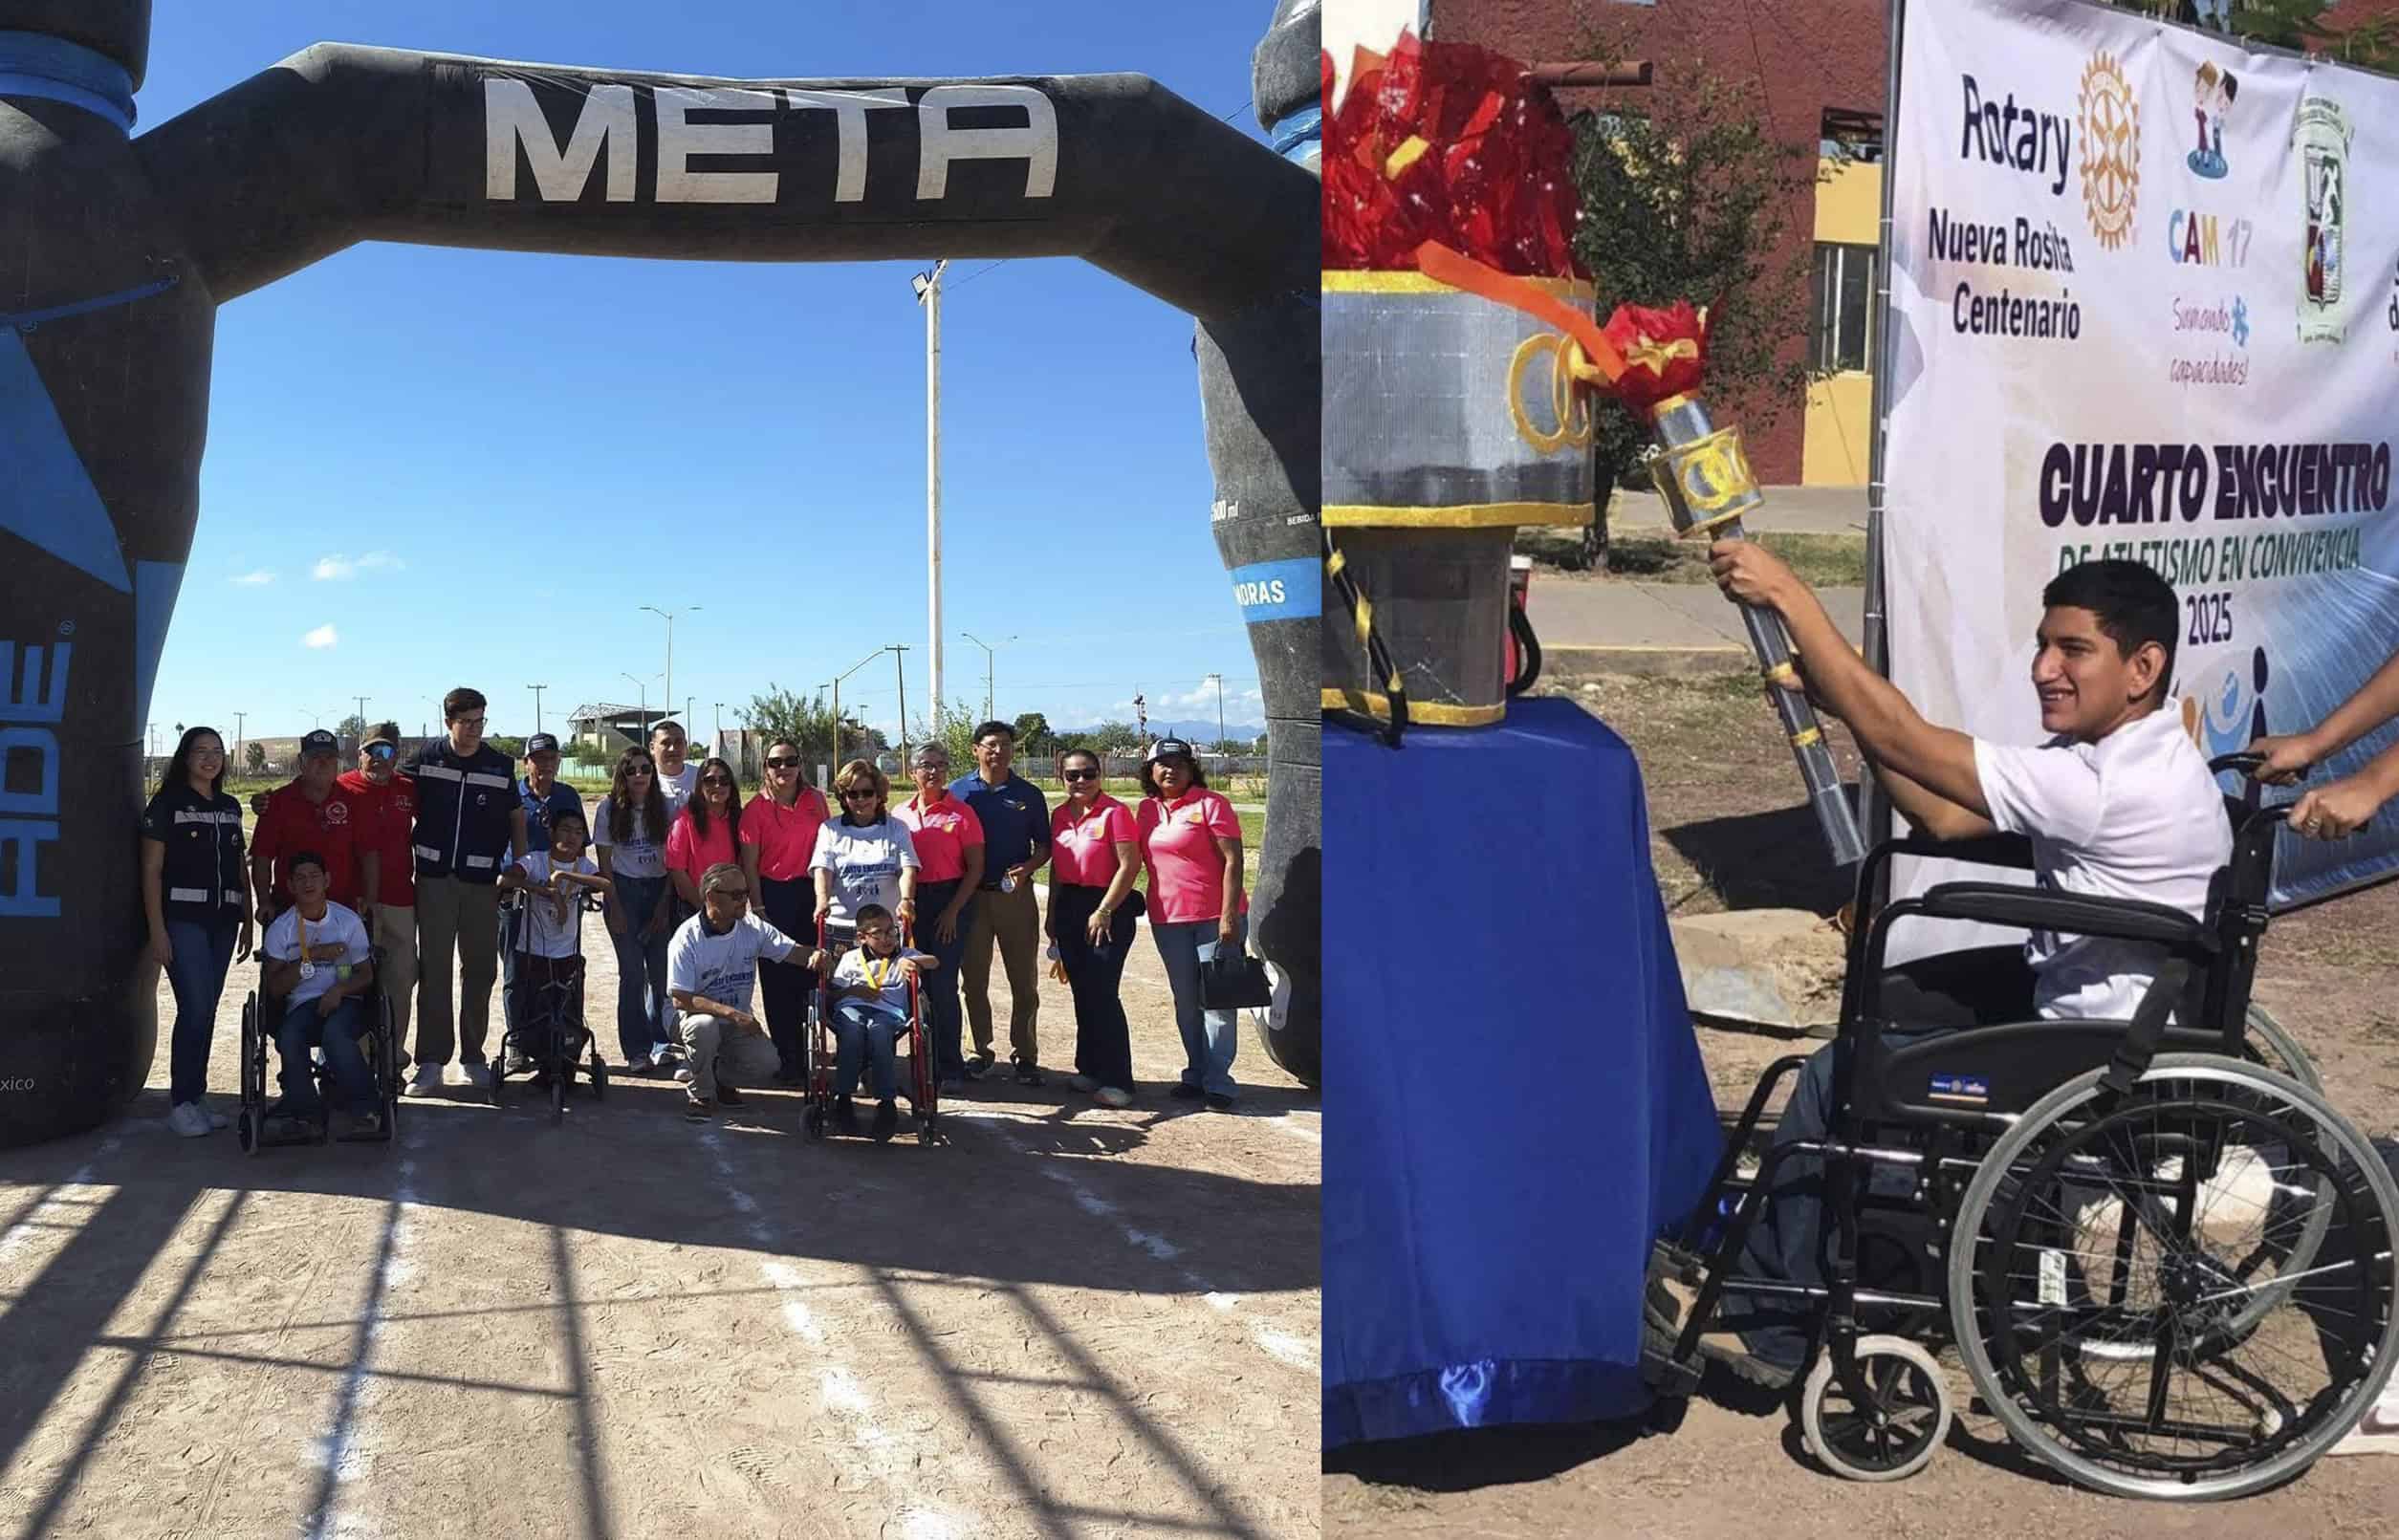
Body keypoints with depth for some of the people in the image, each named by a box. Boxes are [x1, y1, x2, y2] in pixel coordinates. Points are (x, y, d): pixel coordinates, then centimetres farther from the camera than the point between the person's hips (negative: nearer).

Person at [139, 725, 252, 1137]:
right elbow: (151, 870, -5)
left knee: (206, 1012, 7)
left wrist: (247, 921, 14)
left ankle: (194, 1098, 15)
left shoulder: (230, 808, 14)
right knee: (196, 1010, -11)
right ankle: (182, 1102, -1)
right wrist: (157, 929, -11)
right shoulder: (167, 803, -2)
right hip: (183, 920, -5)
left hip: (222, 921, 5)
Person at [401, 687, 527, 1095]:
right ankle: (431, 1060, -1)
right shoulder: (425, 759, 2)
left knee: (481, 970, 6)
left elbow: (517, 817, 13)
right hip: (434, 878, -1)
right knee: (433, 970, -2)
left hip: (482, 881, 1)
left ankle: (473, 1055, 17)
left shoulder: (500, 766, 5)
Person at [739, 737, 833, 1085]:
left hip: (808, 891, 2)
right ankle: (787, 1059, 10)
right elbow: (749, 864, -4)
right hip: (772, 893, -2)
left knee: (810, 972, 5)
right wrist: (759, 909, -9)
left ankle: (807, 1054, 16)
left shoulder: (815, 800, 3)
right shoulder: (756, 808, -4)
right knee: (777, 979, 2)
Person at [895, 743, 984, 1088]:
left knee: (943, 985, -7)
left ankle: (950, 1068, 2)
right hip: (912, 902, 4)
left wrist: (953, 909, -11)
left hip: (949, 901, -4)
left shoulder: (961, 813, -3)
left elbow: (975, 868, -4)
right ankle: (927, 1061, 20)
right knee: (921, 984, 8)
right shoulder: (900, 815, 8)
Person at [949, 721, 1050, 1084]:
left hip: (1016, 895, 0)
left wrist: (1027, 868, -12)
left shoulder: (1029, 795, 5)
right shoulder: (958, 791, 4)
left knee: (1024, 980, 1)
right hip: (971, 894, 0)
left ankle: (1025, 1055, 9)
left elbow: (1044, 845, 9)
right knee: (974, 979, 7)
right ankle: (982, 1051, 18)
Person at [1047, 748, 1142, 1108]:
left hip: (1108, 910, -6)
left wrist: (1104, 911, -18)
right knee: (1082, 993, 12)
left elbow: (1130, 865, -16)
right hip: (1070, 909, 7)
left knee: (1103, 994, -9)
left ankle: (1117, 1080, -4)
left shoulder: (1114, 812, -11)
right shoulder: (1060, 815, 10)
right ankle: (1090, 1068, 23)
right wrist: (1052, 914, 16)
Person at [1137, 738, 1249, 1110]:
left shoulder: (1211, 804, -8)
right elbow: (1141, 859, 18)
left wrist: (1229, 916, -17)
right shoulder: (1147, 810, 10)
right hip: (1168, 919, 6)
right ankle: (1195, 1074, 22)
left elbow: (1233, 860, -12)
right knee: (1185, 1003, 12)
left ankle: (1217, 1081, 2)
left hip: (1215, 918, -6)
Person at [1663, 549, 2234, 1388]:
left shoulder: (2118, 785, -30)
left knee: (1840, 1075, -9)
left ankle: (1769, 1326, 6)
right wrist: (1844, 703, -10)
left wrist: (1787, 593, -28)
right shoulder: (2119, 748, 1)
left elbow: (1903, 741, -31)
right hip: (2081, 993, 10)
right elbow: (1945, 817, 1)